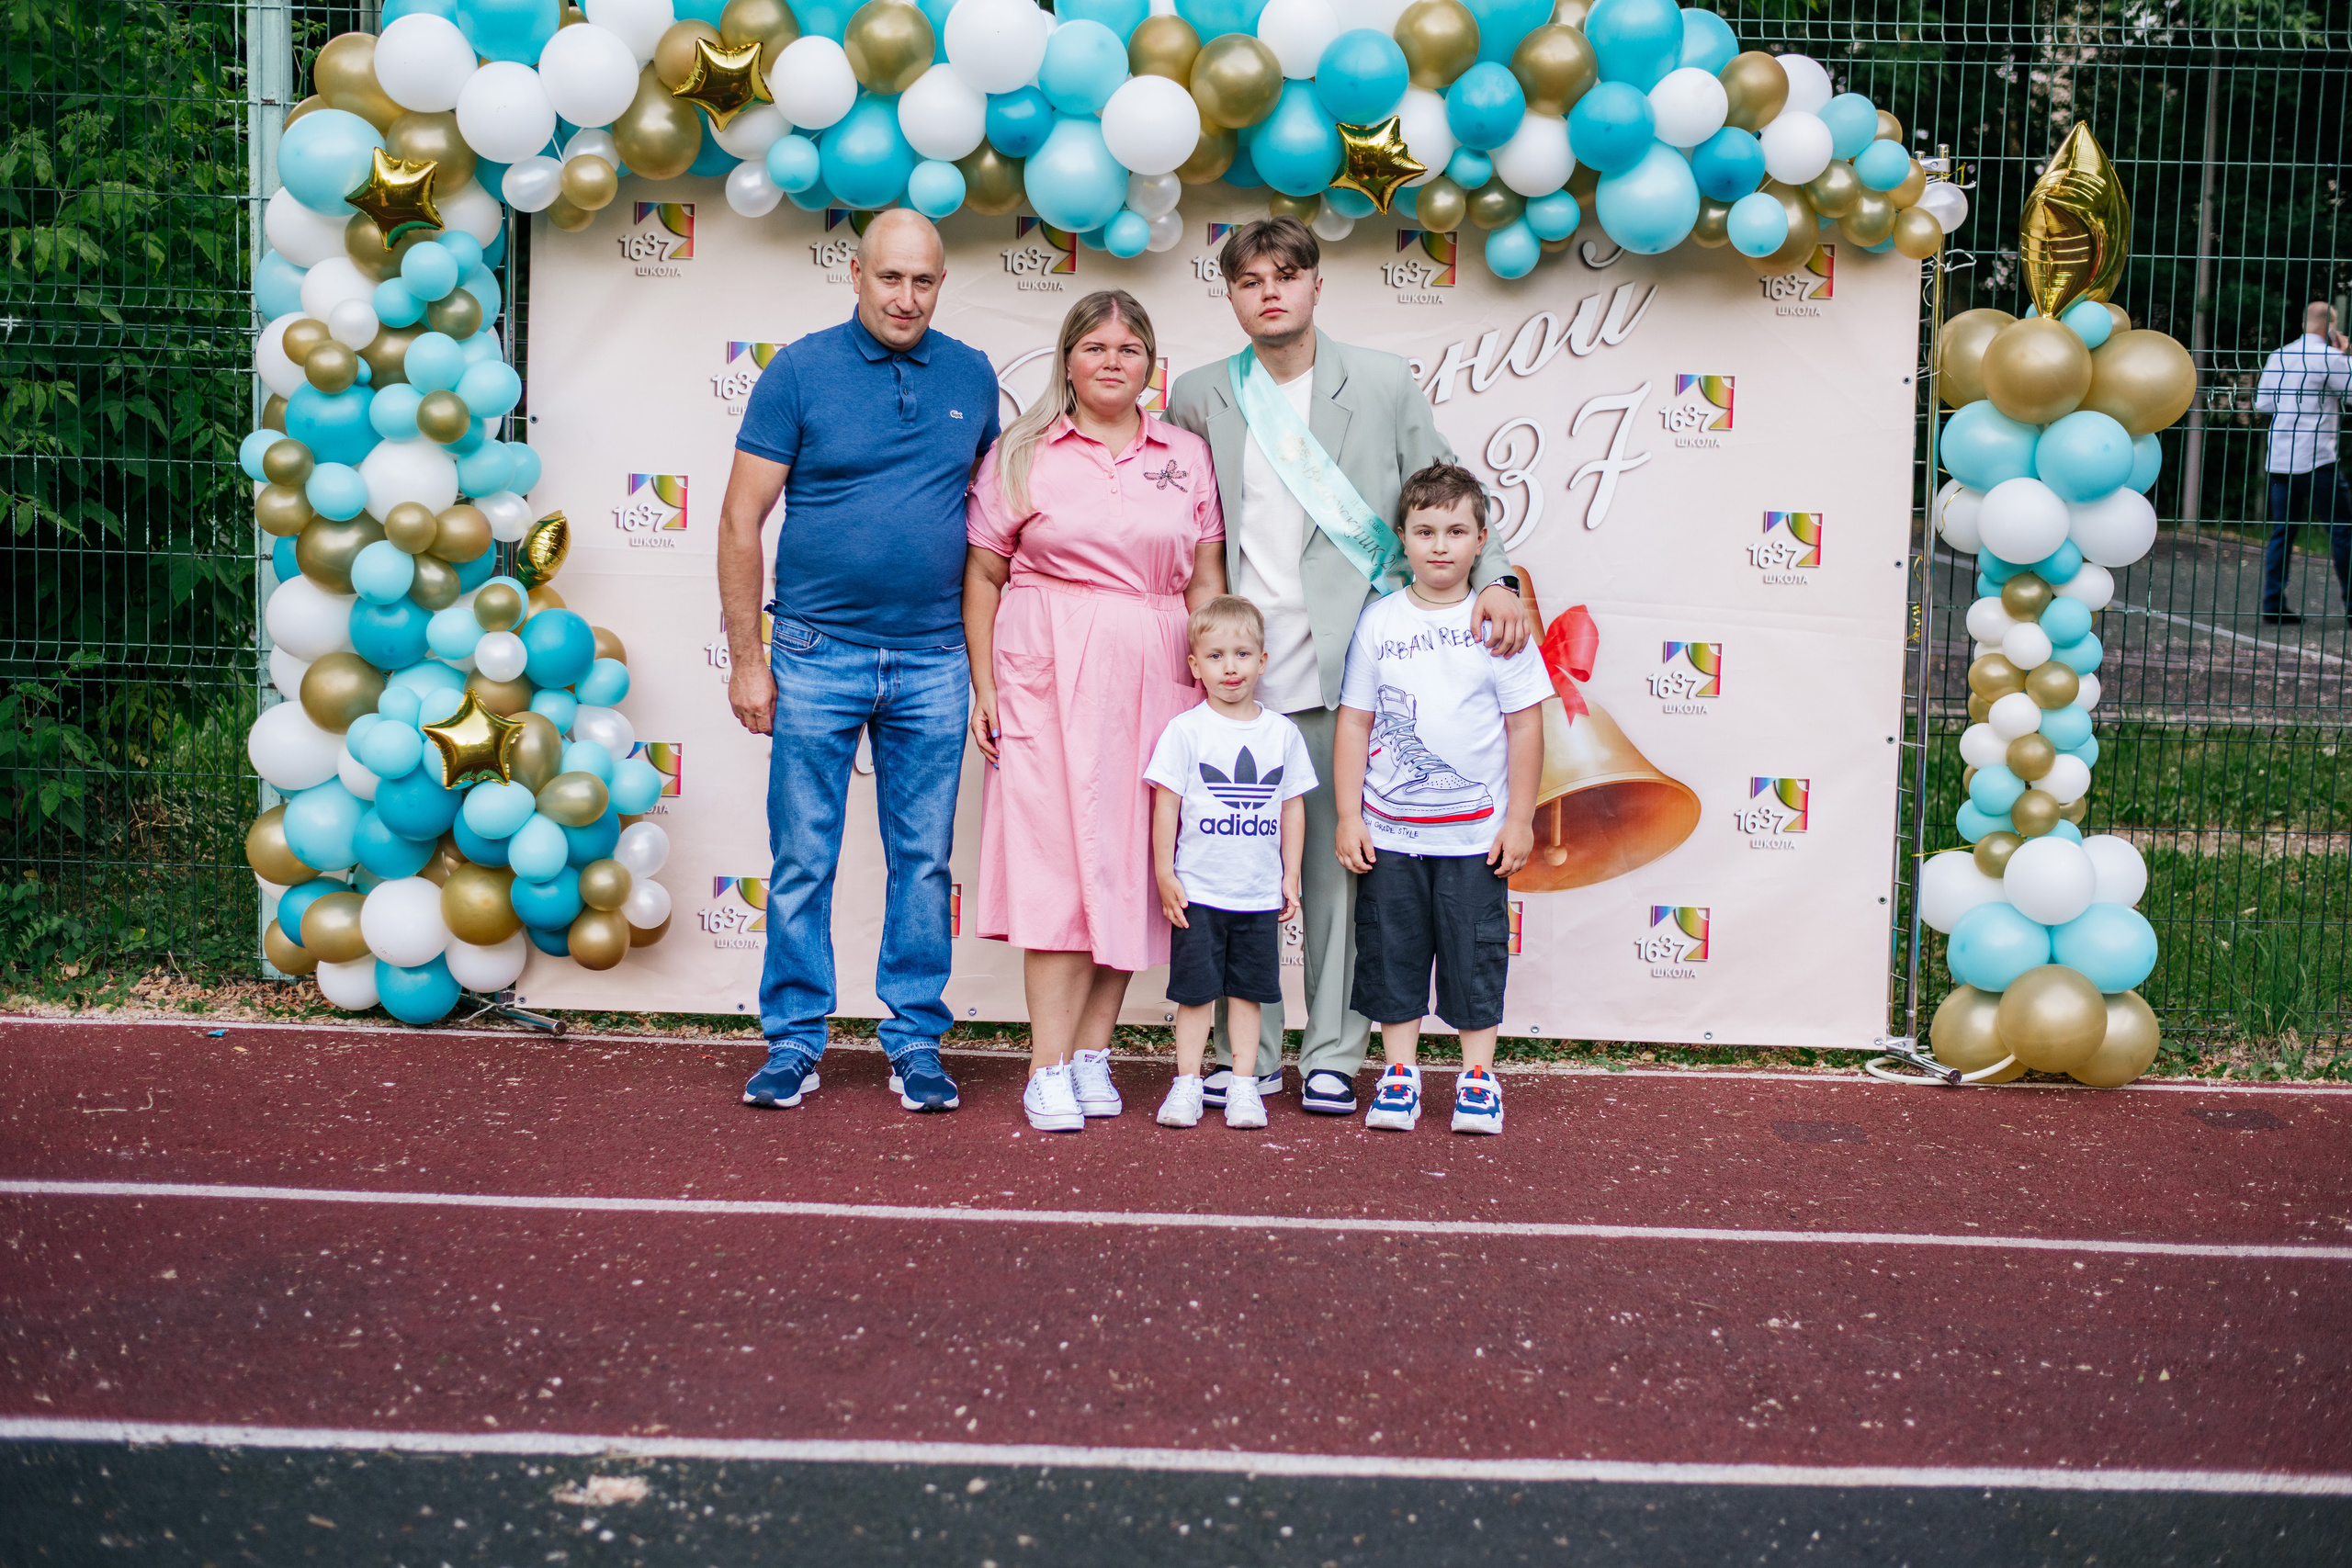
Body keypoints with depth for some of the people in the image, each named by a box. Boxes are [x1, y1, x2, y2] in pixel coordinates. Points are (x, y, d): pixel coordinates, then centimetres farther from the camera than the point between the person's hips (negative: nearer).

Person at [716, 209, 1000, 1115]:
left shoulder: (971, 379, 7)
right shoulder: (800, 372, -2)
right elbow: (741, 521, -2)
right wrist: (746, 658, -6)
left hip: (933, 663, 2)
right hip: (817, 656, -2)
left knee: (924, 860, 7)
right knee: (802, 861, 3)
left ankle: (916, 1039, 16)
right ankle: (795, 1039, 13)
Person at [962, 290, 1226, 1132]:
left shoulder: (1187, 456, 12)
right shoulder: (1022, 454, 6)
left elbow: (1206, 582, 12)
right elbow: (984, 575, 6)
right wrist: (984, 685, -1)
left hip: (1152, 680, 3)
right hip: (1049, 673, -3)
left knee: (1130, 860, 4)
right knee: (1058, 856, -8)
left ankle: (1092, 1050, 13)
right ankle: (1049, 1068, -7)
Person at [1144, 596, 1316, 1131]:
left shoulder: (1282, 732, 5)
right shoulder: (1186, 730, -4)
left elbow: (1293, 806, 10)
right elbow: (1166, 804, -3)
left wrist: (1291, 875, 7)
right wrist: (1164, 874, -6)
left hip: (1261, 893, 2)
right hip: (1197, 890, -2)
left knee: (1249, 990, 7)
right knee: (1196, 989, 1)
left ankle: (1243, 1084, 14)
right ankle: (1187, 1082, 9)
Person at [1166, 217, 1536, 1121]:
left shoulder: (1382, 383, 7)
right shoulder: (1199, 398, 10)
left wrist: (1492, 580, -6)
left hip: (1343, 667, -1)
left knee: (1338, 866, 1)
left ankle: (1332, 1057, 10)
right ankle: (1248, 1054, 11)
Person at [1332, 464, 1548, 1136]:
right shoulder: (1380, 622, 1)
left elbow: (1525, 725, 1)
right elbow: (1354, 722, 4)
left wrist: (1520, 820, -2)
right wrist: (1348, 817, 0)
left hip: (1475, 834, -1)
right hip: (1388, 832, 1)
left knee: (1475, 953, 4)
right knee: (1392, 951, 8)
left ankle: (1478, 1077, 16)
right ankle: (1400, 1074, 19)